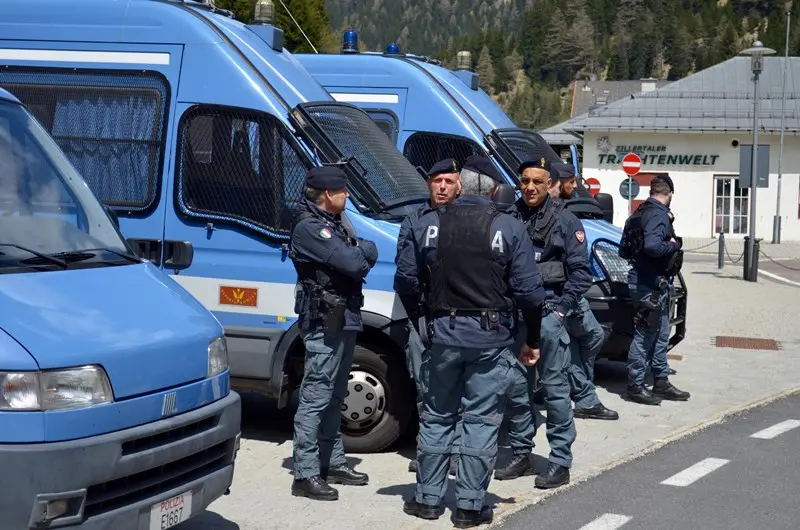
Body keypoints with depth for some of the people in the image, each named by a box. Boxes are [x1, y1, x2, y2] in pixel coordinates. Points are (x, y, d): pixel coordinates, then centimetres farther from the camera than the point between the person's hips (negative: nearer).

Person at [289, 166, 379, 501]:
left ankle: (333, 463, 26)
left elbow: (366, 258, 14)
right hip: (325, 322, -10)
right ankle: (306, 475, -8)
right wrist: (364, 249, -1)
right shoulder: (309, 228, -13)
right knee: (316, 398, -9)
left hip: (344, 319, 10)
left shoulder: (333, 224, 19)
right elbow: (352, 262, -21)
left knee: (334, 397, 16)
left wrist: (358, 252, -8)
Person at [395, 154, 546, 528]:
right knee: (481, 419, 4)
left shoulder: (426, 226, 0)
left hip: (444, 331, 2)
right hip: (490, 334, -2)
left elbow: (406, 283, 2)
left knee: (437, 416, 14)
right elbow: (528, 291, -8)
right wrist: (532, 340, 2)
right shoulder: (509, 229, -7)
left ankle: (428, 498, 19)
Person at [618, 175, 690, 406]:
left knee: (660, 335, 16)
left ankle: (661, 382, 24)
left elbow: (623, 250, 16)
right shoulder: (658, 214, -16)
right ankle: (635, 387, 3)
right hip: (651, 283, -10)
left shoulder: (640, 213, 14)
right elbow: (652, 246, -31)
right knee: (645, 335, -3)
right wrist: (674, 245, -15)